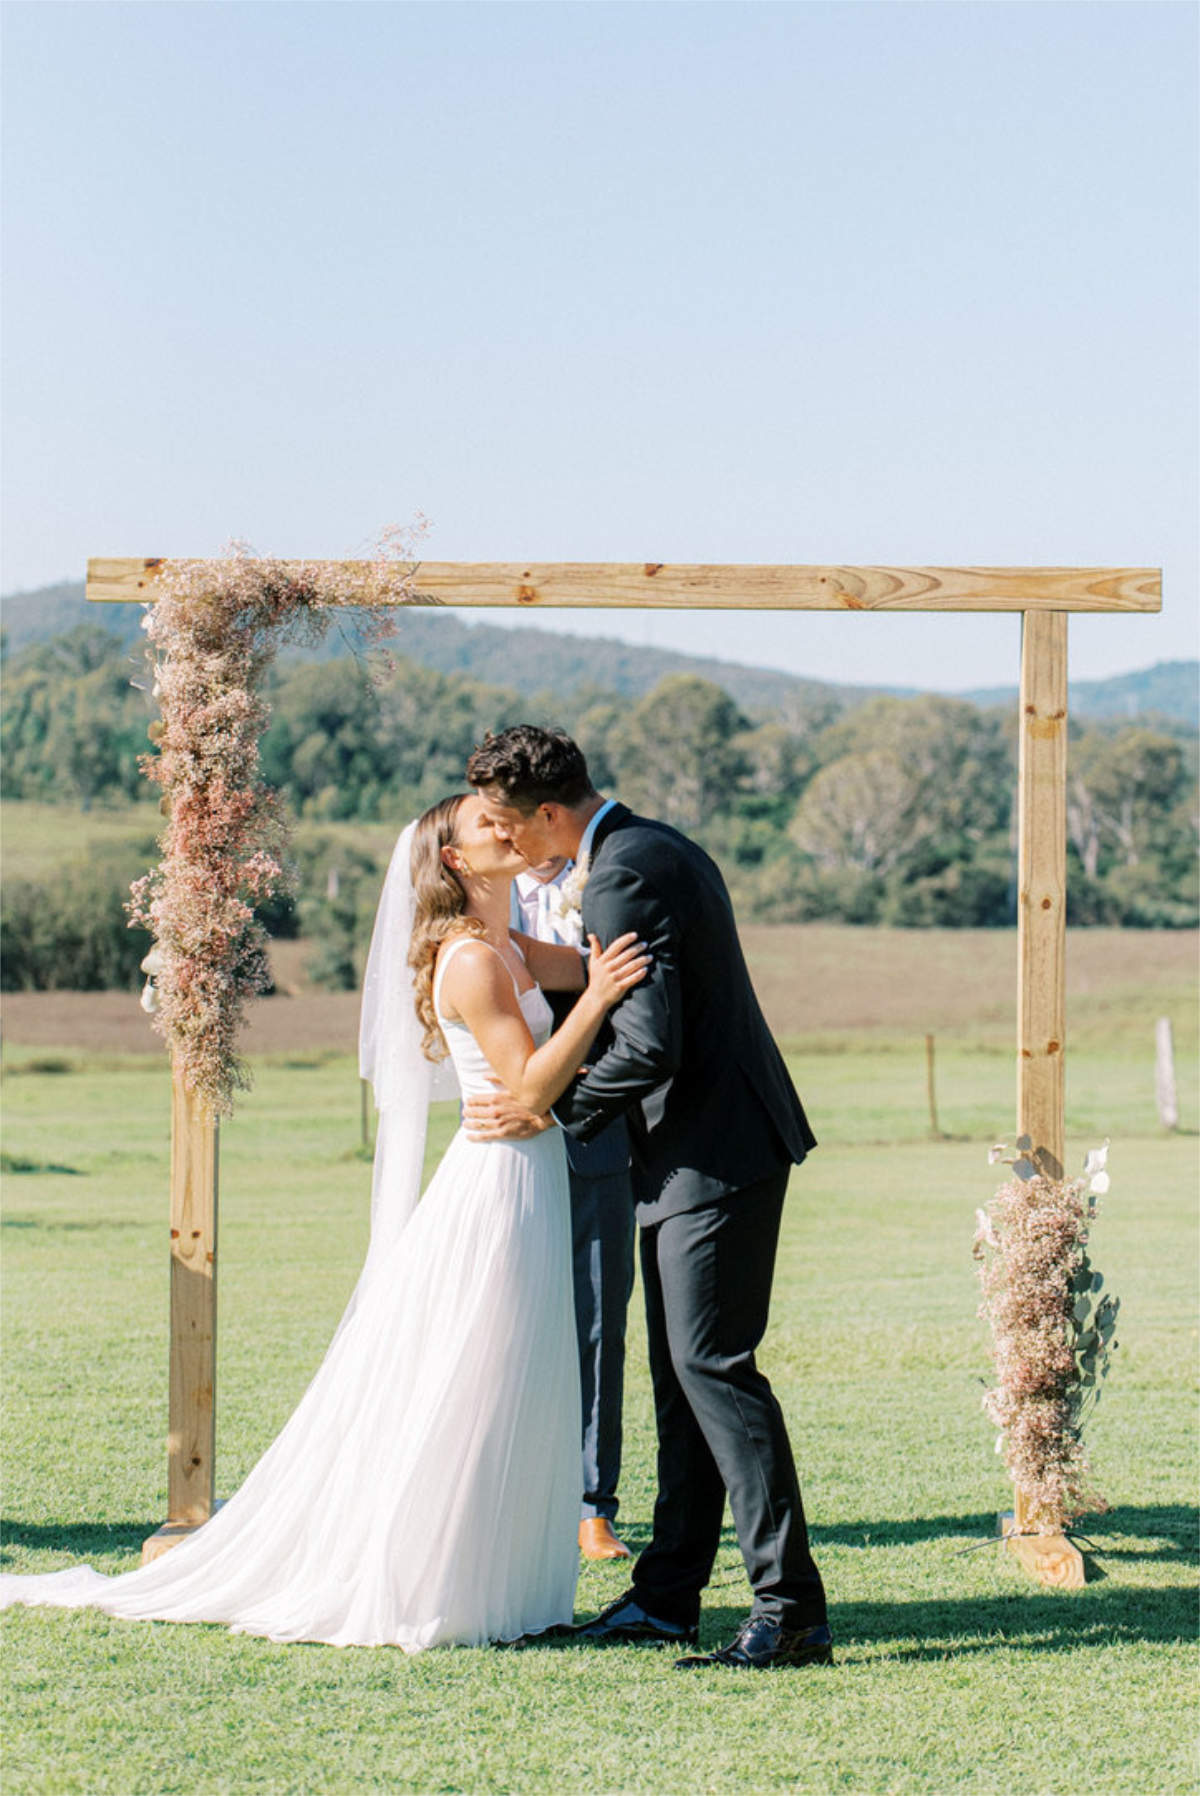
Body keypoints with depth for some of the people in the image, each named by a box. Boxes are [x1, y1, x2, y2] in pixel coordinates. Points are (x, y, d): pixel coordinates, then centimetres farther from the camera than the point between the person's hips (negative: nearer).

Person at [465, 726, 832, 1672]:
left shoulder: (620, 878, -17)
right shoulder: (658, 847, 15)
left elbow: (649, 1045, -23)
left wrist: (547, 1109, -10)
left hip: (713, 1155, -11)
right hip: (704, 1146, 11)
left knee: (713, 1364, -10)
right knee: (681, 1371, 12)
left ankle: (791, 1607, -10)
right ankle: (668, 1595, 19)